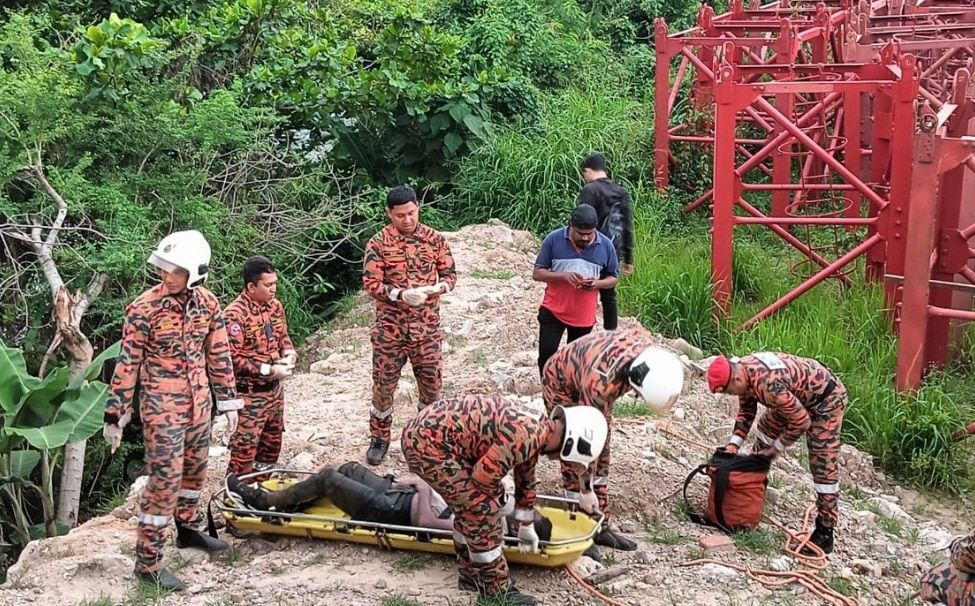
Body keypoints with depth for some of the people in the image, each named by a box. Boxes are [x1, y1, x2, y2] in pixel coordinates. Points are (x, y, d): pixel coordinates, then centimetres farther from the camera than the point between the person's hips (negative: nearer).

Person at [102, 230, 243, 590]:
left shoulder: (207, 303, -2)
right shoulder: (144, 308, -17)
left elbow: (219, 353, 9)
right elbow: (127, 364, -13)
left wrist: (228, 399, 11)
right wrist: (115, 415, -11)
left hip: (198, 404, 6)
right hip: (162, 408, -6)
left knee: (194, 469, 20)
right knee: (164, 479, -5)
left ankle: (188, 528, 42)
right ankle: (147, 561, 4)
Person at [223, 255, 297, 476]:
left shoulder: (275, 305, 2)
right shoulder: (235, 314, -21)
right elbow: (233, 358, -23)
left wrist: (289, 354, -4)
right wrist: (269, 370, -22)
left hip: (274, 388, 8)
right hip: (250, 392, -8)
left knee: (273, 439, 20)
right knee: (246, 444, -4)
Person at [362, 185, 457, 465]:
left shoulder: (435, 238, 2)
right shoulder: (379, 243, -5)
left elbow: (450, 273, 7)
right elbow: (370, 283, -9)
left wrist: (439, 287, -16)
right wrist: (401, 295, -25)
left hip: (427, 326, 2)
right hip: (390, 327, -2)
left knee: (431, 383, 8)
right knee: (384, 384, 6)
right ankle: (379, 439, 23)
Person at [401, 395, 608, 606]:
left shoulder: (533, 430, 11)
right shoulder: (525, 436, -21)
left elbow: (526, 483, 27)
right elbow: (482, 477, -16)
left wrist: (526, 528, 38)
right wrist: (499, 492, 7)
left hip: (429, 428, 10)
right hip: (427, 442, -10)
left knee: (470, 504, 21)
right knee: (481, 509, -5)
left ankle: (470, 573, 36)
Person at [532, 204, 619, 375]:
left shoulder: (606, 245, -6)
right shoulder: (554, 239, -10)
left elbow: (613, 278, 4)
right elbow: (537, 273, -8)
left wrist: (597, 283, -19)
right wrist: (563, 276, -25)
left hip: (584, 315, 2)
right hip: (553, 310, -1)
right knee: (546, 353, -6)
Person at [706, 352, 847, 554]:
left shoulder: (767, 384, -39)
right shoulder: (743, 370, -11)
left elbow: (801, 421, -30)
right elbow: (746, 412, 6)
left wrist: (776, 449, -17)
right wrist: (734, 443, -3)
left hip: (827, 398, -9)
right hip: (799, 395, 9)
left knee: (823, 464, -12)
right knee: (765, 430, 19)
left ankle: (825, 533, -8)